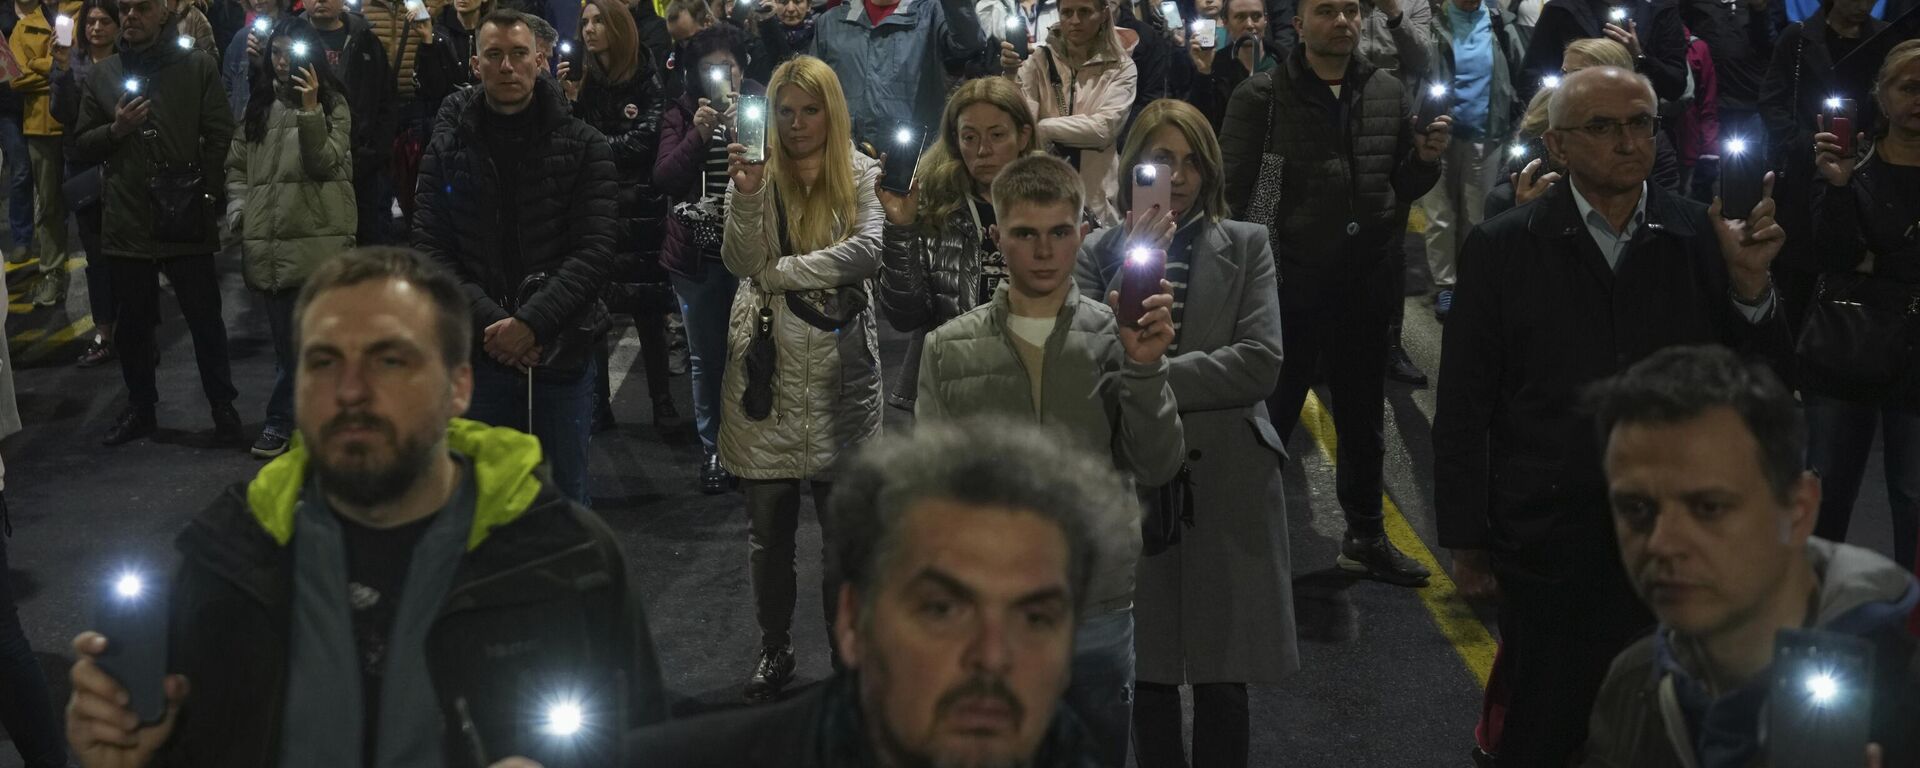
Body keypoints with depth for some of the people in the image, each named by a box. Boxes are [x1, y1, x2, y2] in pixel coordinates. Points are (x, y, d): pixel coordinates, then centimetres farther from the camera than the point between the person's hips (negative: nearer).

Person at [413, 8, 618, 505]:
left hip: (564, 352, -1)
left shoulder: (583, 146, 0)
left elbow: (596, 247, -8)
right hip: (479, 353, 1)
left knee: (566, 498, 10)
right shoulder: (447, 150, 5)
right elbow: (431, 248, -2)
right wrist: (488, 322, -16)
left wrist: (531, 322, -19)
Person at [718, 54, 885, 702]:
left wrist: (777, 271, -12)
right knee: (768, 527, 10)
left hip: (840, 370, -1)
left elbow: (867, 252, -15)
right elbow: (741, 262, -9)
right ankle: (774, 649, 26)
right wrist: (745, 196, -24)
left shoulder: (861, 176, 0)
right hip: (767, 367, 1)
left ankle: (849, 652, 19)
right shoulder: (758, 172, 2)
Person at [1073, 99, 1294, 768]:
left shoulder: (1246, 246, 4)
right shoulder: (1100, 254, 4)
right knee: (1149, 675, 9)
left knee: (1224, 681, 5)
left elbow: (1260, 364, -9)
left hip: (1228, 483, 0)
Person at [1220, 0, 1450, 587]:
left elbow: (1401, 187, 14)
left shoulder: (1387, 94, 6)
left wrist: (1425, 160, -7)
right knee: (1271, 417, 6)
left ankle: (1365, 537, 32)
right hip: (1287, 286, -4)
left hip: (1366, 288, 5)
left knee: (1363, 421, 17)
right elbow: (1233, 190, -9)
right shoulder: (1261, 96, -8)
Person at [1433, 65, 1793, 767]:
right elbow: (1463, 408, -2)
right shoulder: (1503, 247, -5)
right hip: (1550, 548, -2)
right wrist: (1466, 541, -1)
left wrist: (1748, 284, -18)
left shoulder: (1703, 236, -1)